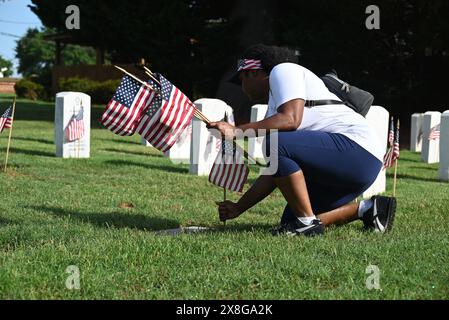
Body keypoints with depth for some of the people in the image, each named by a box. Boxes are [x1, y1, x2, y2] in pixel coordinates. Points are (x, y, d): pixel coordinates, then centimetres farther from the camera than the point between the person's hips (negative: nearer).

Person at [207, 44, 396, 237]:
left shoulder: (283, 70, 1)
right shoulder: (274, 104, 26)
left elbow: (291, 119, -20)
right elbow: (275, 171, 23)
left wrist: (237, 131, -20)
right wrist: (238, 208, 24)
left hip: (358, 149, -10)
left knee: (274, 144, -26)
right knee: (291, 221, 7)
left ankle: (307, 223, -17)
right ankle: (368, 209, 14)